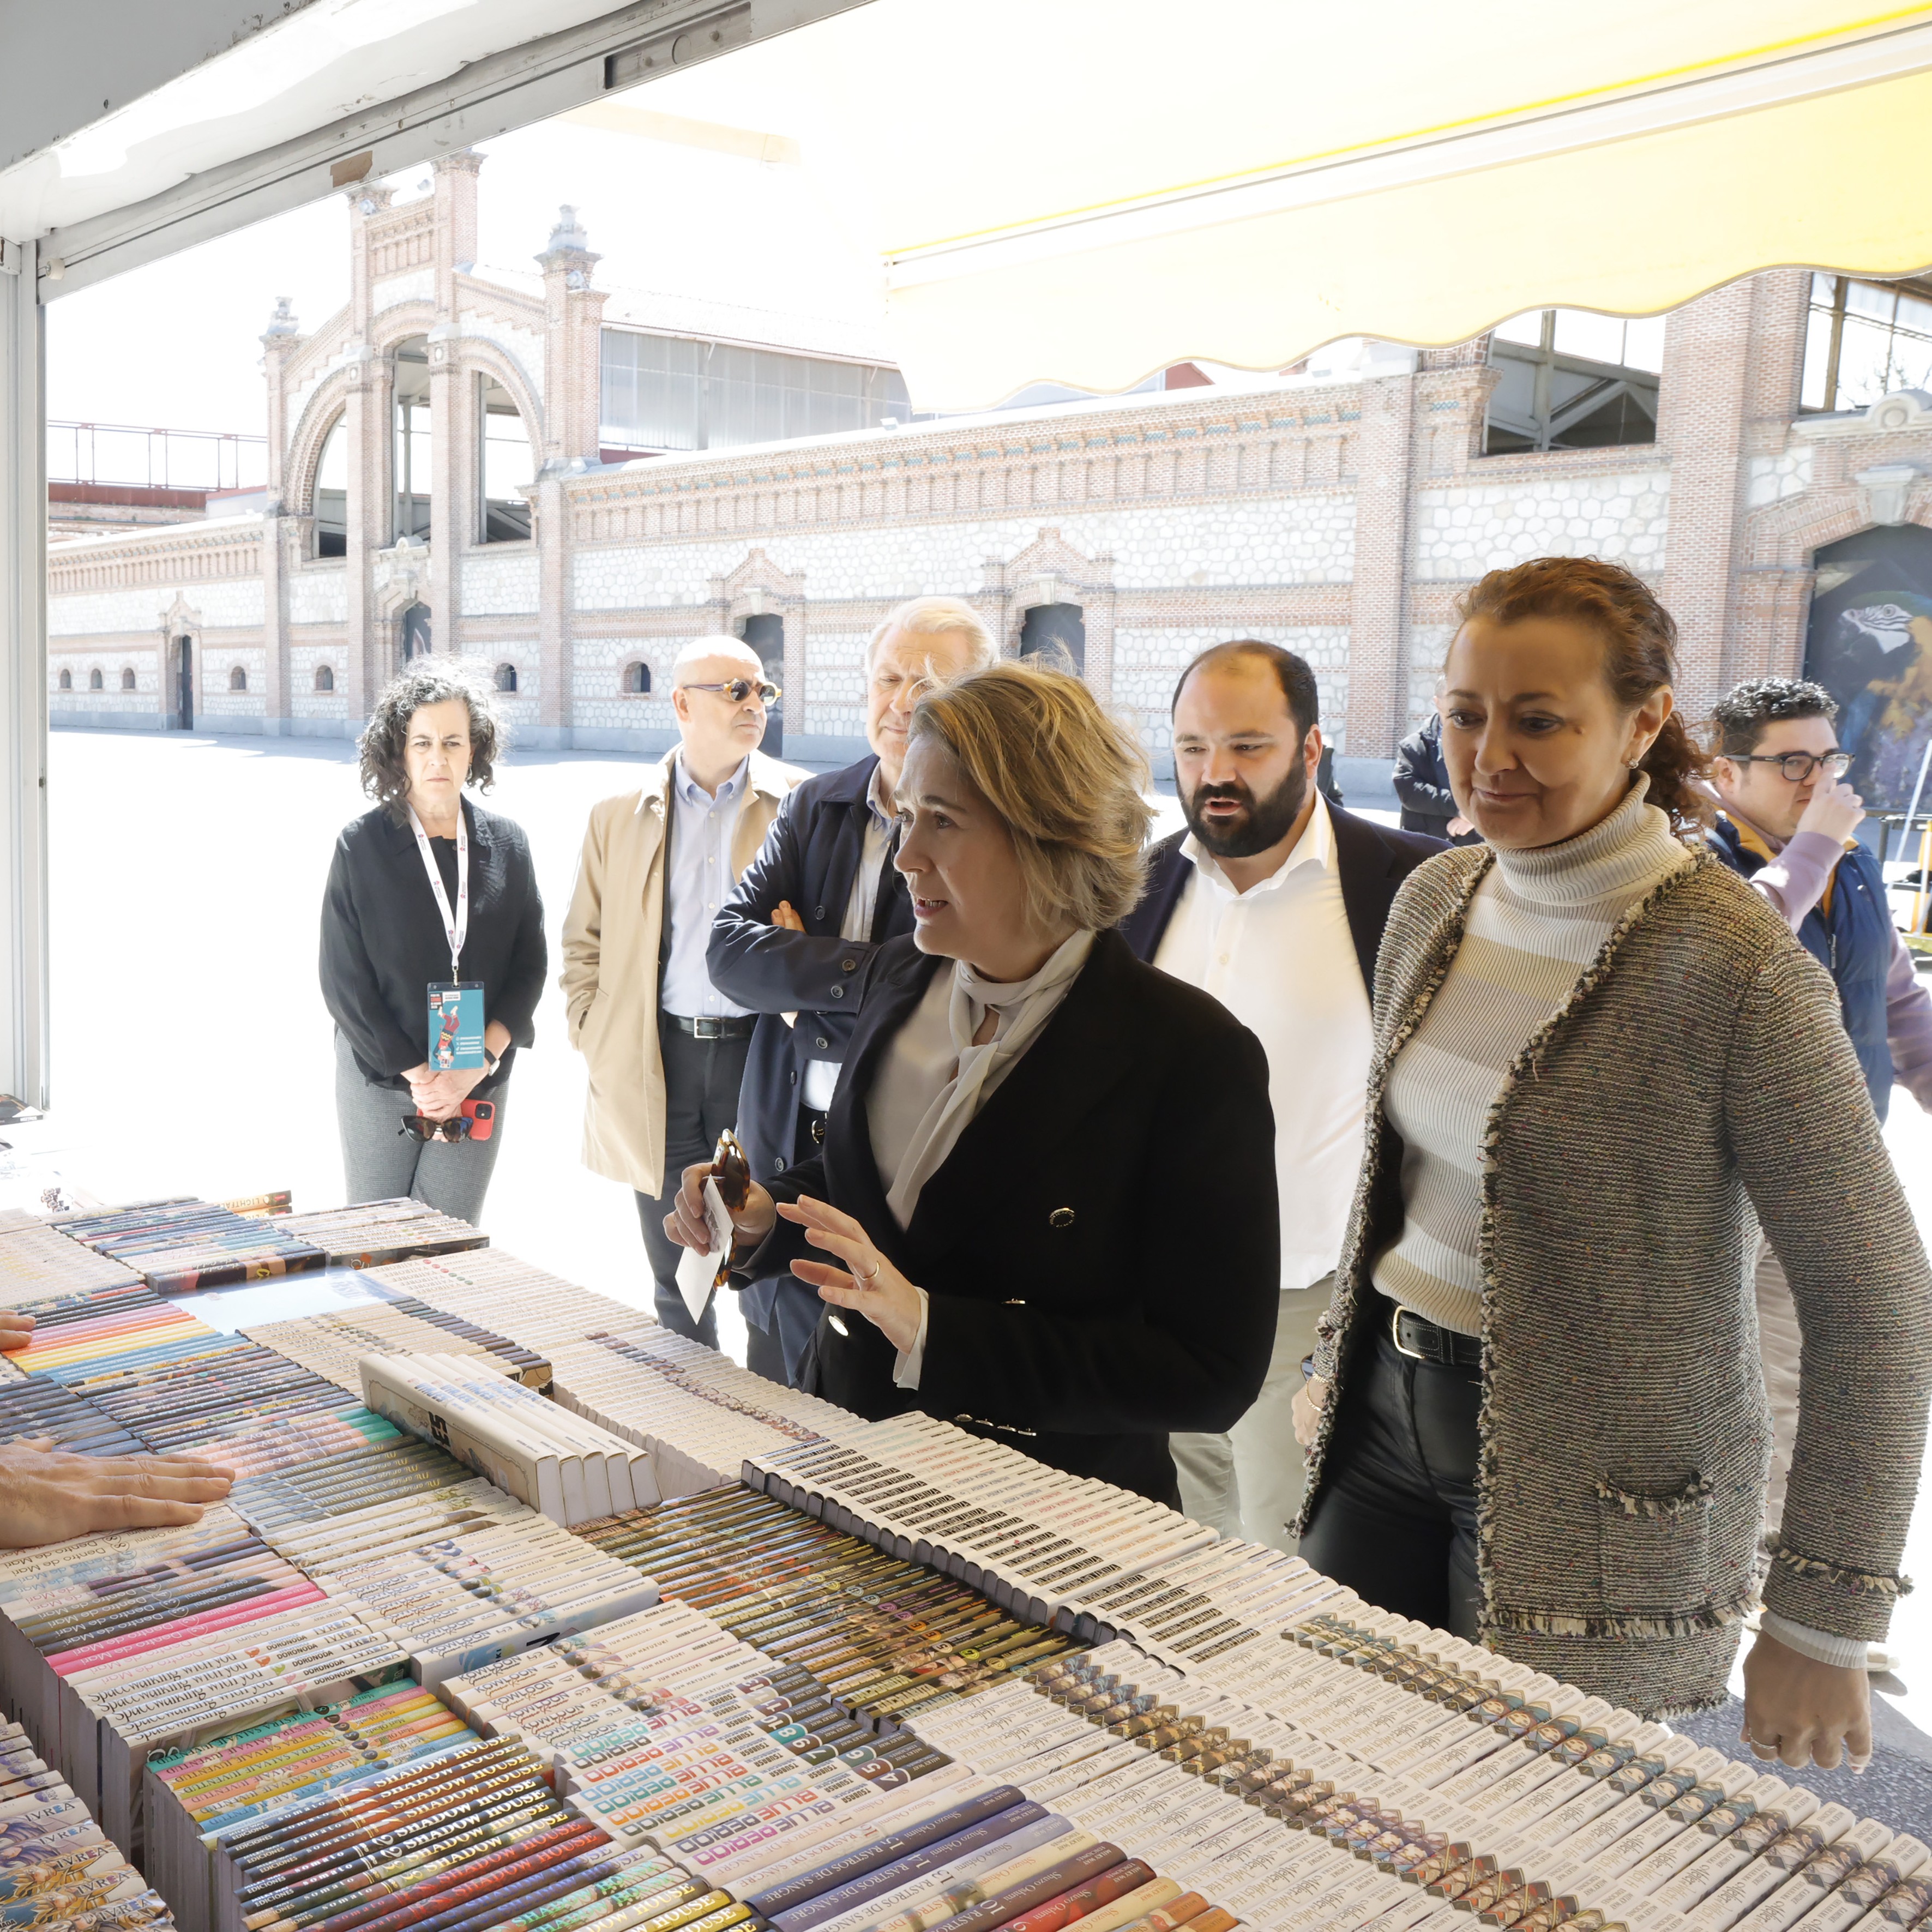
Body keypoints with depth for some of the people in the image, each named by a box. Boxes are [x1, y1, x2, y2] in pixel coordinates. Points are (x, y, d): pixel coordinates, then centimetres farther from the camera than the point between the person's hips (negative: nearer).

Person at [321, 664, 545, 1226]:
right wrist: (417, 1074, -10)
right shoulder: (363, 845, -4)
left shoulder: (507, 846, 3)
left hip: (479, 1086, 2)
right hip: (379, 1080, -1)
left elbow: (529, 966, 3)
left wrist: (476, 1066, -9)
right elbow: (343, 980, -5)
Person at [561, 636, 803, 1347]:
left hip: (761, 1051, -2)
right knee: (677, 1281, 14)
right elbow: (584, 940, 14)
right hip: (657, 1058, 2)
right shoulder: (619, 816, 8)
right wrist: (593, 1039, 4)